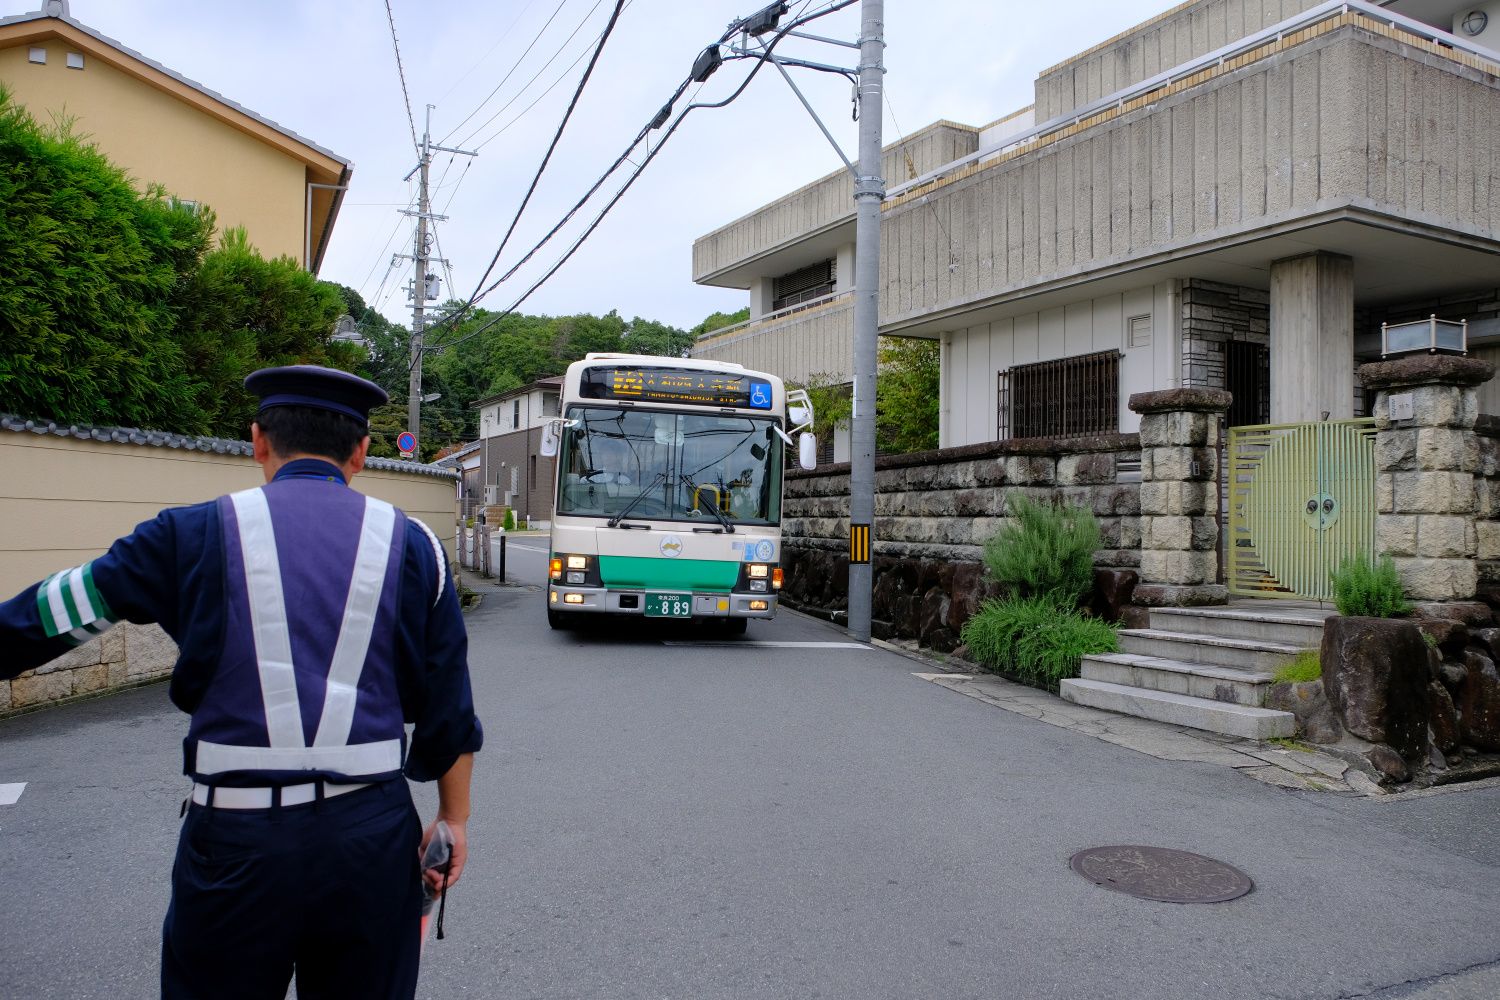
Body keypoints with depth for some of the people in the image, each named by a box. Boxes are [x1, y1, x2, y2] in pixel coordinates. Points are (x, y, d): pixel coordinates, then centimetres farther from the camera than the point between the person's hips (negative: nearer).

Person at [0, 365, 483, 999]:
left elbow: (54, 613, 11)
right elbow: (451, 712, 4)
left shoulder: (195, 535, -2)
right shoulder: (411, 545, 1)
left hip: (238, 837, -1)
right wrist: (453, 818, 14)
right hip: (373, 835, 1)